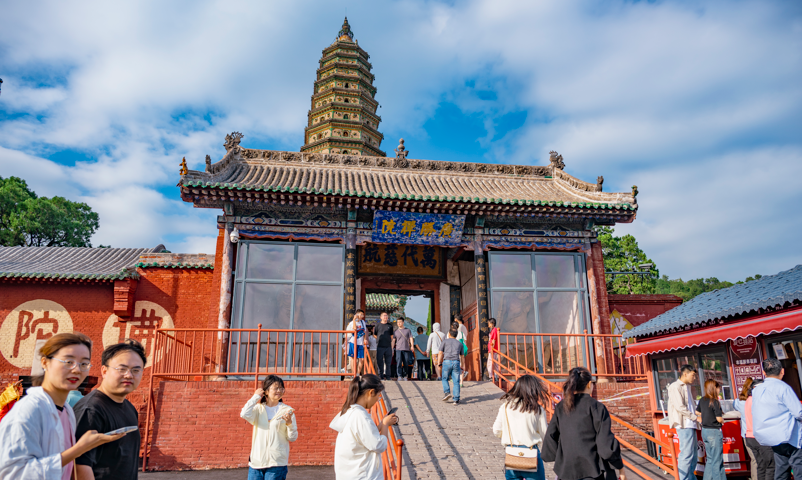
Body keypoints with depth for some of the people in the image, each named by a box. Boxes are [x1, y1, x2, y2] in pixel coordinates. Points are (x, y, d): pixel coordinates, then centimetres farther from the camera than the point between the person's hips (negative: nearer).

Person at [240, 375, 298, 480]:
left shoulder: (287, 410, 0)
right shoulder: (258, 408, 6)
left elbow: (292, 438, -1)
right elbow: (245, 414, -15)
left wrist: (289, 423, -20)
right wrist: (256, 396, -4)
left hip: (277, 463, -2)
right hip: (256, 462, 2)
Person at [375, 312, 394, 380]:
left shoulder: (390, 325, 11)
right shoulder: (378, 325, 7)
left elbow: (392, 336, 13)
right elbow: (375, 335, 15)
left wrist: (392, 347, 9)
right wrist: (379, 339, 5)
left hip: (388, 346, 2)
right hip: (380, 346, -1)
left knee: (388, 362, 3)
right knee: (379, 362, -1)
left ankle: (387, 376, 11)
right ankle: (380, 376, 5)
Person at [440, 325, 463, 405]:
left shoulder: (445, 341, 13)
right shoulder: (459, 344, 20)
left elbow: (440, 353, 6)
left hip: (447, 362, -1)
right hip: (456, 362, 1)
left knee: (445, 379, 17)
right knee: (456, 382, 3)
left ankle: (447, 392, -3)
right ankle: (456, 399, -2)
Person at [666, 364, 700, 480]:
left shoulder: (687, 387, 21)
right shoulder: (675, 387, -9)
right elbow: (680, 407, -15)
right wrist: (695, 417, -11)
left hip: (691, 424, 9)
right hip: (684, 424, -9)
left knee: (693, 454, 13)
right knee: (686, 454, -10)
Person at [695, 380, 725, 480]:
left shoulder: (702, 400, 6)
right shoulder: (715, 402, -17)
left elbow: (697, 412, 19)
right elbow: (719, 419, -17)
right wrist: (722, 419, 4)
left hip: (704, 431, 7)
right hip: (714, 432, -7)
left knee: (710, 459, 18)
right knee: (717, 460, 1)